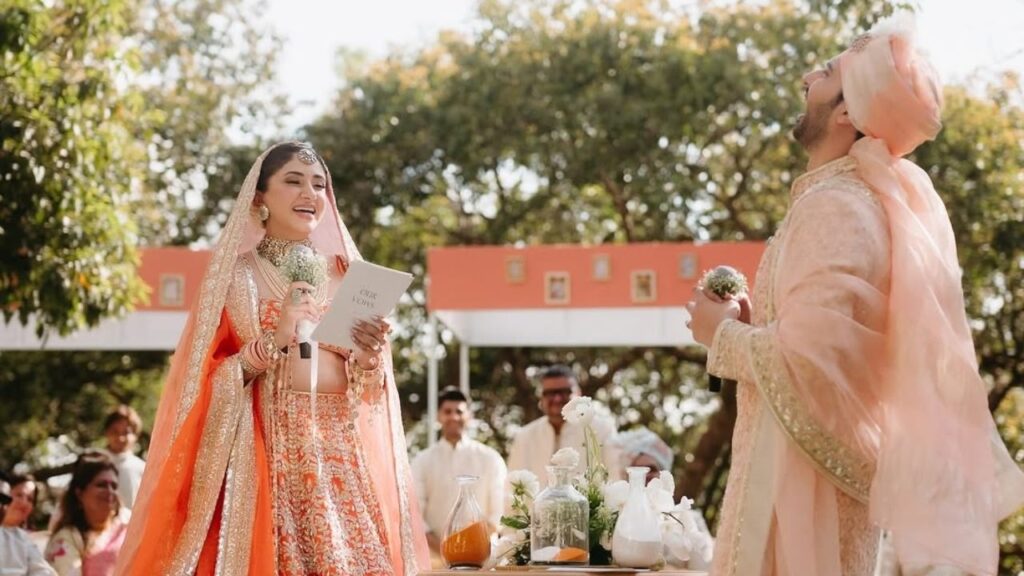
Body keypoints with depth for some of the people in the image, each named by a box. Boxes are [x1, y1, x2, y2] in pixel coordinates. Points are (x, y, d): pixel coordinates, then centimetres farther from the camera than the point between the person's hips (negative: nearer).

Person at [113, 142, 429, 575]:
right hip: (266, 456, -3)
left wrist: (370, 357, -7)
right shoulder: (236, 275, 2)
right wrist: (273, 340, -17)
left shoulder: (345, 273, 13)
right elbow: (209, 384, -4)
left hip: (344, 456, 4)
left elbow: (369, 389, 14)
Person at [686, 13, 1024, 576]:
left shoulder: (835, 208, -17)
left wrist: (724, 334, -10)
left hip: (806, 480, -10)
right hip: (807, 465, 10)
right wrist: (752, 321, 10)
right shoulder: (860, 197, 13)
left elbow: (808, 353, -26)